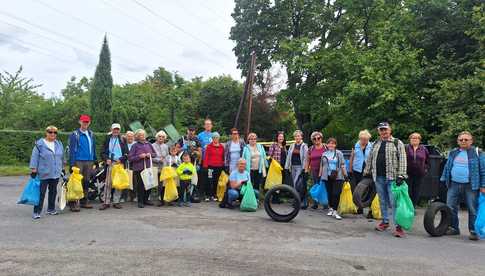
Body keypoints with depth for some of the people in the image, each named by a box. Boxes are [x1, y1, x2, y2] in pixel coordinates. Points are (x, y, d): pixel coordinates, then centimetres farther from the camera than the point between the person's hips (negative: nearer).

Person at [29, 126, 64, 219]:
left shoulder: (59, 144, 11)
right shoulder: (39, 144, -5)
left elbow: (62, 157, 19)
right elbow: (34, 157, -8)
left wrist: (62, 168, 20)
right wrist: (33, 169, -13)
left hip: (56, 174, 5)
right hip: (43, 174, -5)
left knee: (53, 191, 13)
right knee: (41, 193, -4)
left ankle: (51, 209, 24)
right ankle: (36, 212, 1)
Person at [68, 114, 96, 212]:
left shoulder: (91, 134, 13)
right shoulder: (75, 134, -3)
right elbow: (72, 149, -7)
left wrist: (94, 160, 14)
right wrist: (72, 163, -13)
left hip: (89, 161, 5)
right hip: (79, 161, -5)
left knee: (86, 182, 11)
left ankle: (84, 201, 21)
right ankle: (73, 203, -4)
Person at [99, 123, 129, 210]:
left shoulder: (122, 140, 13)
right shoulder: (107, 139, 13)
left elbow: (126, 153, 8)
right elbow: (103, 152, 10)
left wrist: (121, 159, -8)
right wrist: (106, 159, -7)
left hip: (120, 163, 1)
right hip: (110, 163, -1)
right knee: (108, 183, -4)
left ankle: (116, 202, 8)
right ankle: (106, 202, 0)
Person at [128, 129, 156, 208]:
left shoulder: (148, 144, 9)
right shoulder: (135, 146, -2)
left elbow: (155, 154, 17)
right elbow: (130, 158, -6)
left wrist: (150, 154, -4)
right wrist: (139, 156, -16)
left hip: (148, 167, 4)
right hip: (138, 168, -4)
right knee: (140, 185, -1)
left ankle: (145, 199, 22)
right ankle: (140, 201, 10)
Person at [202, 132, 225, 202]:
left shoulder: (222, 147, 9)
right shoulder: (209, 146, 1)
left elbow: (223, 157, 12)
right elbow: (206, 156, -2)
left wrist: (223, 165, 7)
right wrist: (205, 165, -8)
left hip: (219, 167, 3)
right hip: (210, 166, -3)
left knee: (216, 181, 7)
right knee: (209, 181, -5)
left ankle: (213, 195, 17)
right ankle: (207, 195, 3)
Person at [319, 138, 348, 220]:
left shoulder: (339, 153, 4)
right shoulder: (324, 154, 13)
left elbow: (342, 165, 2)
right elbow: (321, 166, 17)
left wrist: (345, 175, -2)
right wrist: (320, 175, 15)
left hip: (337, 177, -3)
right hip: (327, 177, 3)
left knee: (336, 194, -9)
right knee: (329, 193, 7)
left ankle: (335, 211, -5)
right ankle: (330, 208, 23)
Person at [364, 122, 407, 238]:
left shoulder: (397, 143, 0)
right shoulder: (376, 144, 15)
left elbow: (402, 160, -7)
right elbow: (370, 159, 21)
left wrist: (401, 175, -15)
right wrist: (367, 172, 18)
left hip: (392, 178, -5)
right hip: (378, 177, 5)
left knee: (394, 202, -6)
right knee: (382, 201, 14)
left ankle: (399, 226, -2)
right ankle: (385, 222, 26)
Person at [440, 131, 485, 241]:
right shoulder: (453, 153, 13)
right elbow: (447, 167, 19)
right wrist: (443, 180, 13)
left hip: (471, 186, -4)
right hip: (454, 185, 4)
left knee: (473, 210, 2)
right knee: (451, 208, 6)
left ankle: (473, 231, 13)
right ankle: (454, 228, 20)